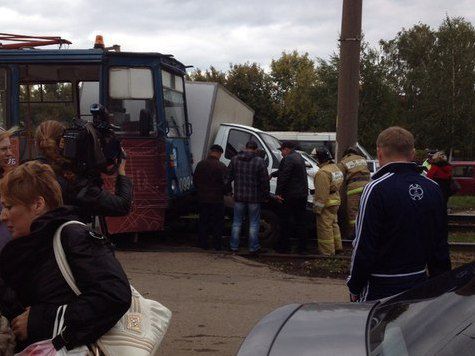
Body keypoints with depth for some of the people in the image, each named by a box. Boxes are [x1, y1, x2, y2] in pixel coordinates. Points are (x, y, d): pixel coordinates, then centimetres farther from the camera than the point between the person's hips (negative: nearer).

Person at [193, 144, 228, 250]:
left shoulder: (200, 164, 0)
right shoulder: (221, 166, -13)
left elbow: (195, 180, 8)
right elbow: (225, 183, -10)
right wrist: (224, 191, 9)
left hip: (203, 198, 4)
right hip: (217, 199, -3)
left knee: (204, 222, 13)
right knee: (218, 223, 6)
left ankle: (203, 243, 15)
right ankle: (217, 245, 8)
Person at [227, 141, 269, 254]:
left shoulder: (235, 159, 1)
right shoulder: (259, 161, -8)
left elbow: (228, 177, 5)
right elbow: (264, 181, -6)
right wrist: (266, 196, 3)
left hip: (239, 197, 3)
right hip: (254, 198, -2)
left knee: (237, 222, 13)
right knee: (254, 223, 7)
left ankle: (234, 246, 16)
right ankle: (253, 248, 10)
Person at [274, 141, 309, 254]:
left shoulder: (288, 159, -16)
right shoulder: (299, 157, 16)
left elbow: (283, 177, -22)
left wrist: (278, 193, -20)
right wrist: (272, 174, 36)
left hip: (290, 196, -9)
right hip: (302, 194, 9)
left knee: (285, 221, 1)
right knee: (300, 221, 10)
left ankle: (283, 247, 7)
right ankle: (302, 248, 13)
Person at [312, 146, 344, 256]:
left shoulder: (323, 172, -22)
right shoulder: (335, 167, 11)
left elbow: (321, 193, -23)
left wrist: (318, 208, -19)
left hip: (327, 205, -10)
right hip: (336, 202, 10)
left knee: (325, 228, -3)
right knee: (334, 224, 22)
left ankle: (327, 252, 1)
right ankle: (337, 247, 32)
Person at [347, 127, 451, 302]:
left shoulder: (377, 189, -16)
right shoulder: (433, 188, 4)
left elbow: (364, 247, -15)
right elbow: (441, 244, 10)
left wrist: (355, 287, -4)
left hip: (380, 288, -6)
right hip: (419, 286, 6)